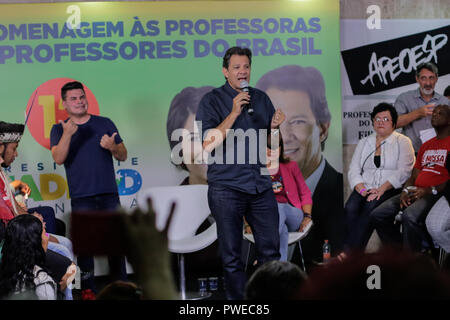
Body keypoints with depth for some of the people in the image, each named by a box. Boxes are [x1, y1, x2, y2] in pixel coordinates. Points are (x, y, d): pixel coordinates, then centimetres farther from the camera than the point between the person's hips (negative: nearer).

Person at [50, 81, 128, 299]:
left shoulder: (104, 123, 12)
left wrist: (112, 147, -10)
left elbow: (123, 156, 13)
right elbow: (59, 159, -9)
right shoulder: (59, 129, 7)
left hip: (109, 193, 2)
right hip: (81, 197, -2)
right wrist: (67, 135, -25)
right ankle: (87, 289, 4)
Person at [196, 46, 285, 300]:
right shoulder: (212, 101, -1)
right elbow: (208, 144, -12)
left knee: (270, 250, 4)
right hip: (227, 187, -4)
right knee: (232, 256, 2)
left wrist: (275, 126, -2)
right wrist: (234, 113, -16)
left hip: (260, 185, 4)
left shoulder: (261, 98, 13)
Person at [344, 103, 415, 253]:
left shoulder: (402, 142, 8)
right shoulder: (364, 142, 21)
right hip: (365, 188, 4)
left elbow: (403, 172, -5)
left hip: (391, 189, -4)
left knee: (370, 207, -34)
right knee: (350, 208, -29)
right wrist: (361, 189, -8)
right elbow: (353, 170, 13)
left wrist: (382, 189, -17)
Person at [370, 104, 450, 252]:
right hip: (415, 192, 8)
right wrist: (406, 191, 1)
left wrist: (430, 190, -17)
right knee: (377, 215, -11)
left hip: (436, 194, -8)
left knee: (410, 216, -37)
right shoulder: (426, 146, 26)